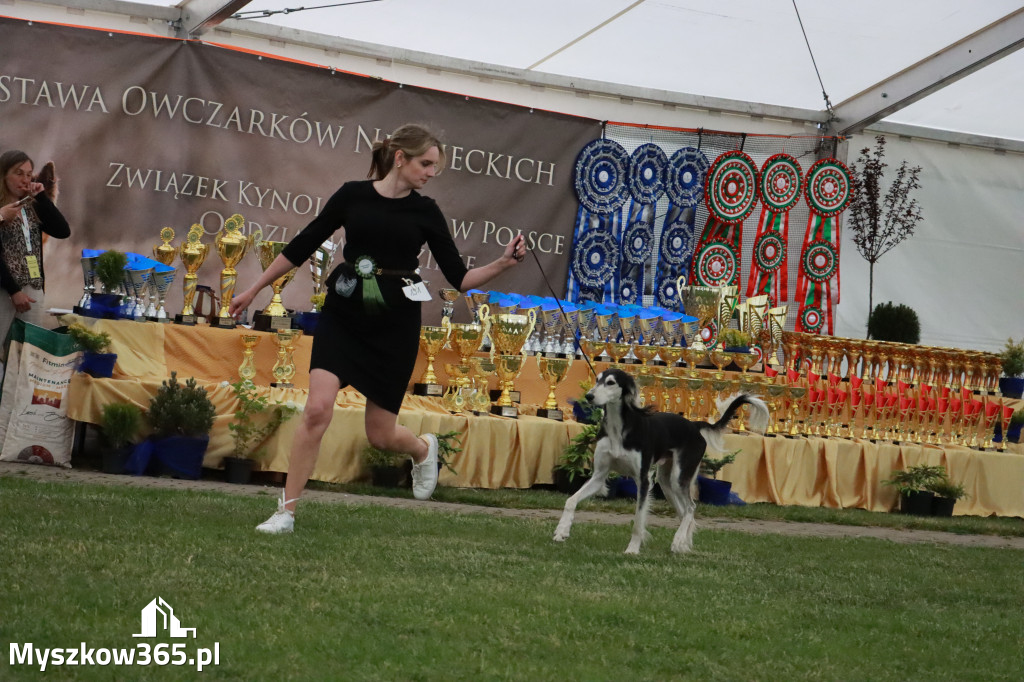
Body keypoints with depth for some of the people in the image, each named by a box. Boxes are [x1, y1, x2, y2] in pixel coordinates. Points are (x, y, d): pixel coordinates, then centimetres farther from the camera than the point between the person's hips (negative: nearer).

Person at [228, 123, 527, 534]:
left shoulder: (425, 212, 3)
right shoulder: (353, 196, 0)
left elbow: (459, 278, 3)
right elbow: (302, 246, 7)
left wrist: (504, 263, -13)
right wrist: (254, 289, 10)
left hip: (394, 327, 1)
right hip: (343, 317, 0)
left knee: (380, 434, 5)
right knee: (318, 408, -18)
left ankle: (423, 449, 42)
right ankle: (286, 511, -8)